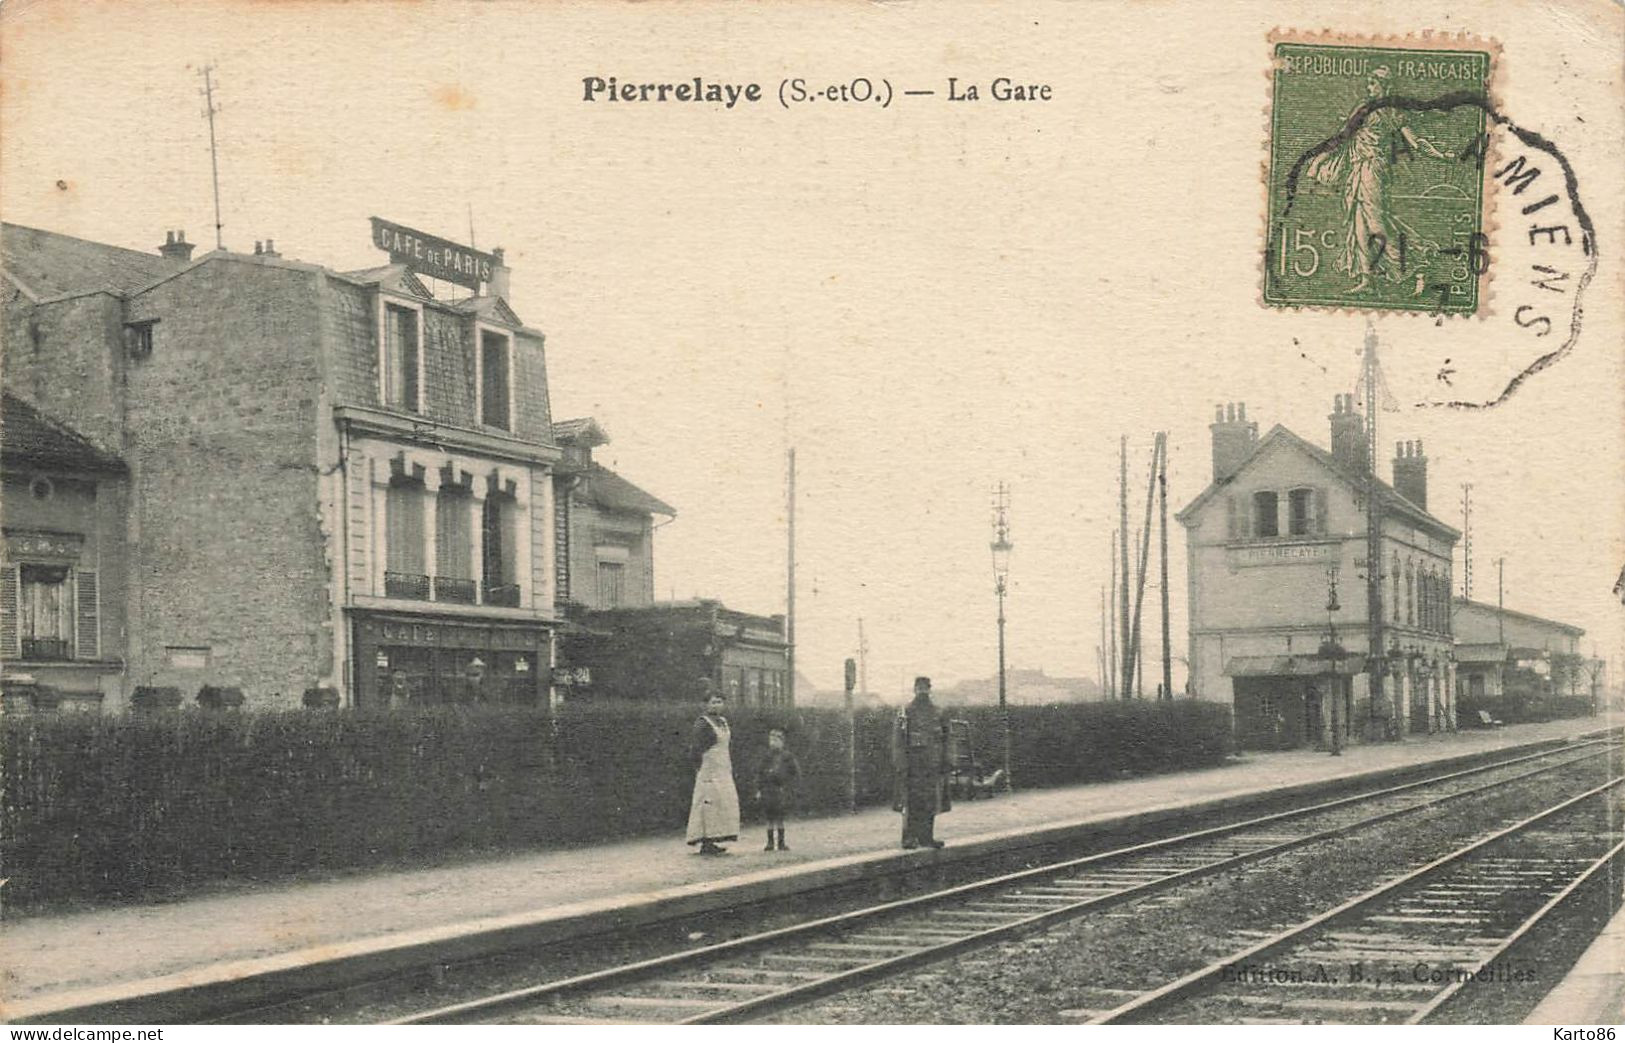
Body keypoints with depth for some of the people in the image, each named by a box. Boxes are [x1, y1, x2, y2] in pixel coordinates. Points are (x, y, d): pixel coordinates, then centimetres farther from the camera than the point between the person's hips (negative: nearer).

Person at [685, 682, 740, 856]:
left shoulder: (723, 721, 16)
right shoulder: (702, 723, -9)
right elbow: (698, 749, -13)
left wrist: (731, 769, 20)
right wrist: (700, 769, -18)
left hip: (723, 770, 9)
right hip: (709, 769, -9)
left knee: (725, 803, 5)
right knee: (709, 804, -11)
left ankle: (711, 841, 8)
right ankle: (706, 843, -11)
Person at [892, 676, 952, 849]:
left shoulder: (936, 713, 13)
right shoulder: (905, 713, -2)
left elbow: (942, 740, 17)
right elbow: (898, 739, -7)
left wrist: (943, 762, 11)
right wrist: (900, 763, -14)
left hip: (932, 764, 5)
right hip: (913, 762, -5)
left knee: (930, 802, 6)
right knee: (911, 802, -6)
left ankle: (926, 837, 12)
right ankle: (909, 837, -3)